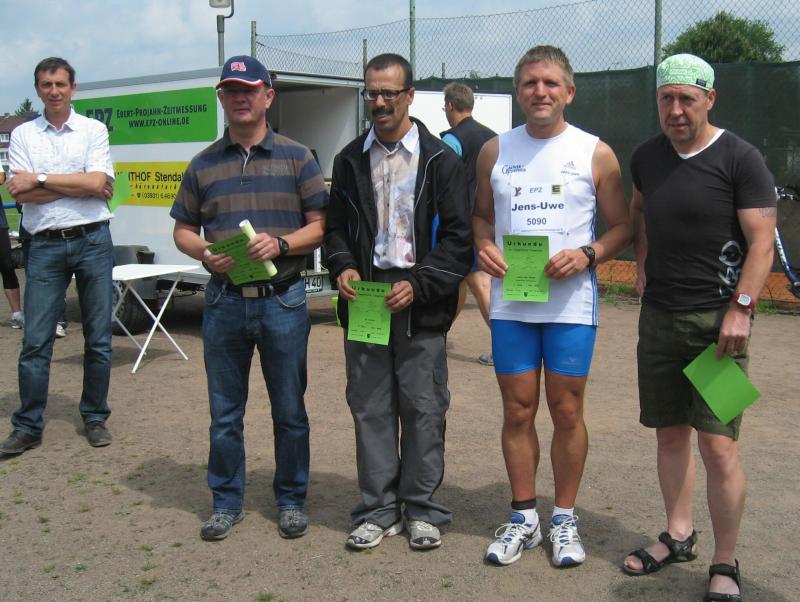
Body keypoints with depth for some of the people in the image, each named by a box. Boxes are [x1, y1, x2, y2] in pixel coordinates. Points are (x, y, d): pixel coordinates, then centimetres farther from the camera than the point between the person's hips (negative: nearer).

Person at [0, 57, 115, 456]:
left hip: (92, 241, 0)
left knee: (98, 337, 6)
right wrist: (80, 185, -9)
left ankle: (95, 417, 19)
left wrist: (41, 179, -9)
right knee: (35, 341, -1)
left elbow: (98, 183, -10)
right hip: (45, 246, 1)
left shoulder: (93, 130, 5)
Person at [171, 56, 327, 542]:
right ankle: (227, 502, 24)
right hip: (224, 301, 2)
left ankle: (291, 499, 23)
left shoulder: (297, 158, 3)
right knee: (225, 412, 10)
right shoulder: (204, 165, 10)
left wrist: (281, 244, -17)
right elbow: (183, 230, 13)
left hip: (283, 301, -2)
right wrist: (206, 253, -8)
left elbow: (319, 225, 1)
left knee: (289, 411, 7)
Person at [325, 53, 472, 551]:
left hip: (420, 304, -3)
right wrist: (343, 267, -3)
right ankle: (378, 509, 17)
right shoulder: (351, 159, 13)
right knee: (370, 407, 6)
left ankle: (421, 509, 16)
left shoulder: (441, 160, 1)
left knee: (424, 407, 3)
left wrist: (419, 284, -13)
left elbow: (459, 236, -3)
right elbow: (336, 227, 17)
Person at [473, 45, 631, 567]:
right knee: (517, 412, 8)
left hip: (571, 303, -2)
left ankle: (565, 518, 21)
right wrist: (484, 246, -5)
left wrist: (587, 254, -15)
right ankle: (524, 517, 22)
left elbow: (623, 227, 3)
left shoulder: (595, 154, 0)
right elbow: (480, 214, 17)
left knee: (567, 412, 5)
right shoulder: (495, 151, 7)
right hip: (510, 303, 2)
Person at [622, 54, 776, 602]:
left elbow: (762, 242, -11)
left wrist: (740, 309, -20)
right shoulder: (647, 157, 9)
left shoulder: (739, 159, -8)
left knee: (717, 444, -7)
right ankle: (679, 536, 30)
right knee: (670, 432, 13)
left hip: (717, 320, -5)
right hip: (659, 315, 6)